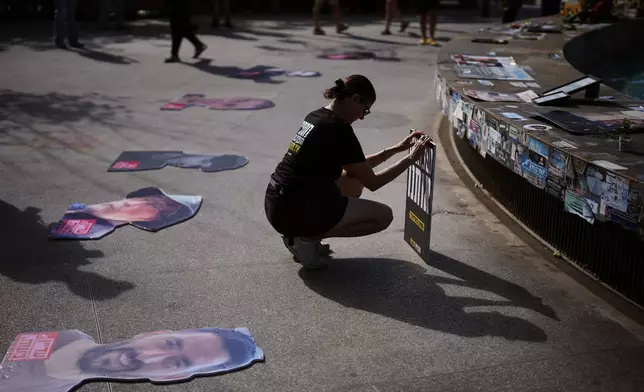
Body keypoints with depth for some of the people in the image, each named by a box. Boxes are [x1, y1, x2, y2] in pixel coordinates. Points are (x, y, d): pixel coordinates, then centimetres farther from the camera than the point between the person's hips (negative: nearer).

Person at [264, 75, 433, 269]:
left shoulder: (317, 116, 12)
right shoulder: (338, 129, -16)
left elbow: (358, 167, 21)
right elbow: (372, 182, -7)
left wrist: (397, 148, 17)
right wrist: (411, 158, 1)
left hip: (277, 205, 9)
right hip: (294, 211, -9)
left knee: (355, 182, 24)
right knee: (383, 216, 1)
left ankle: (305, 234, 13)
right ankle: (308, 237, -1)